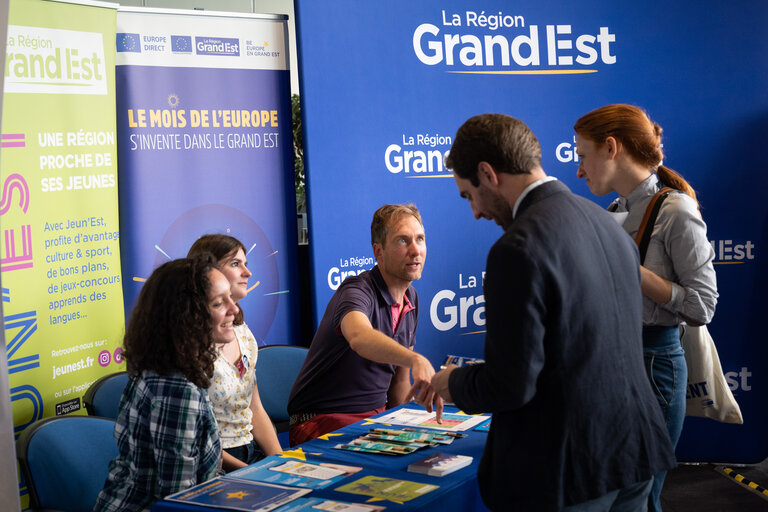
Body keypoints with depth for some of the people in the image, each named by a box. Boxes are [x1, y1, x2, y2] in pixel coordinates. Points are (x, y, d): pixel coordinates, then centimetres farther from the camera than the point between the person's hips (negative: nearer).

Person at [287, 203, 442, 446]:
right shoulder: (357, 291, -18)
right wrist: (416, 360, -58)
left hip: (377, 416, 8)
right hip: (324, 419, -8)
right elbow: (359, 338, -43)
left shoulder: (411, 299, 9)